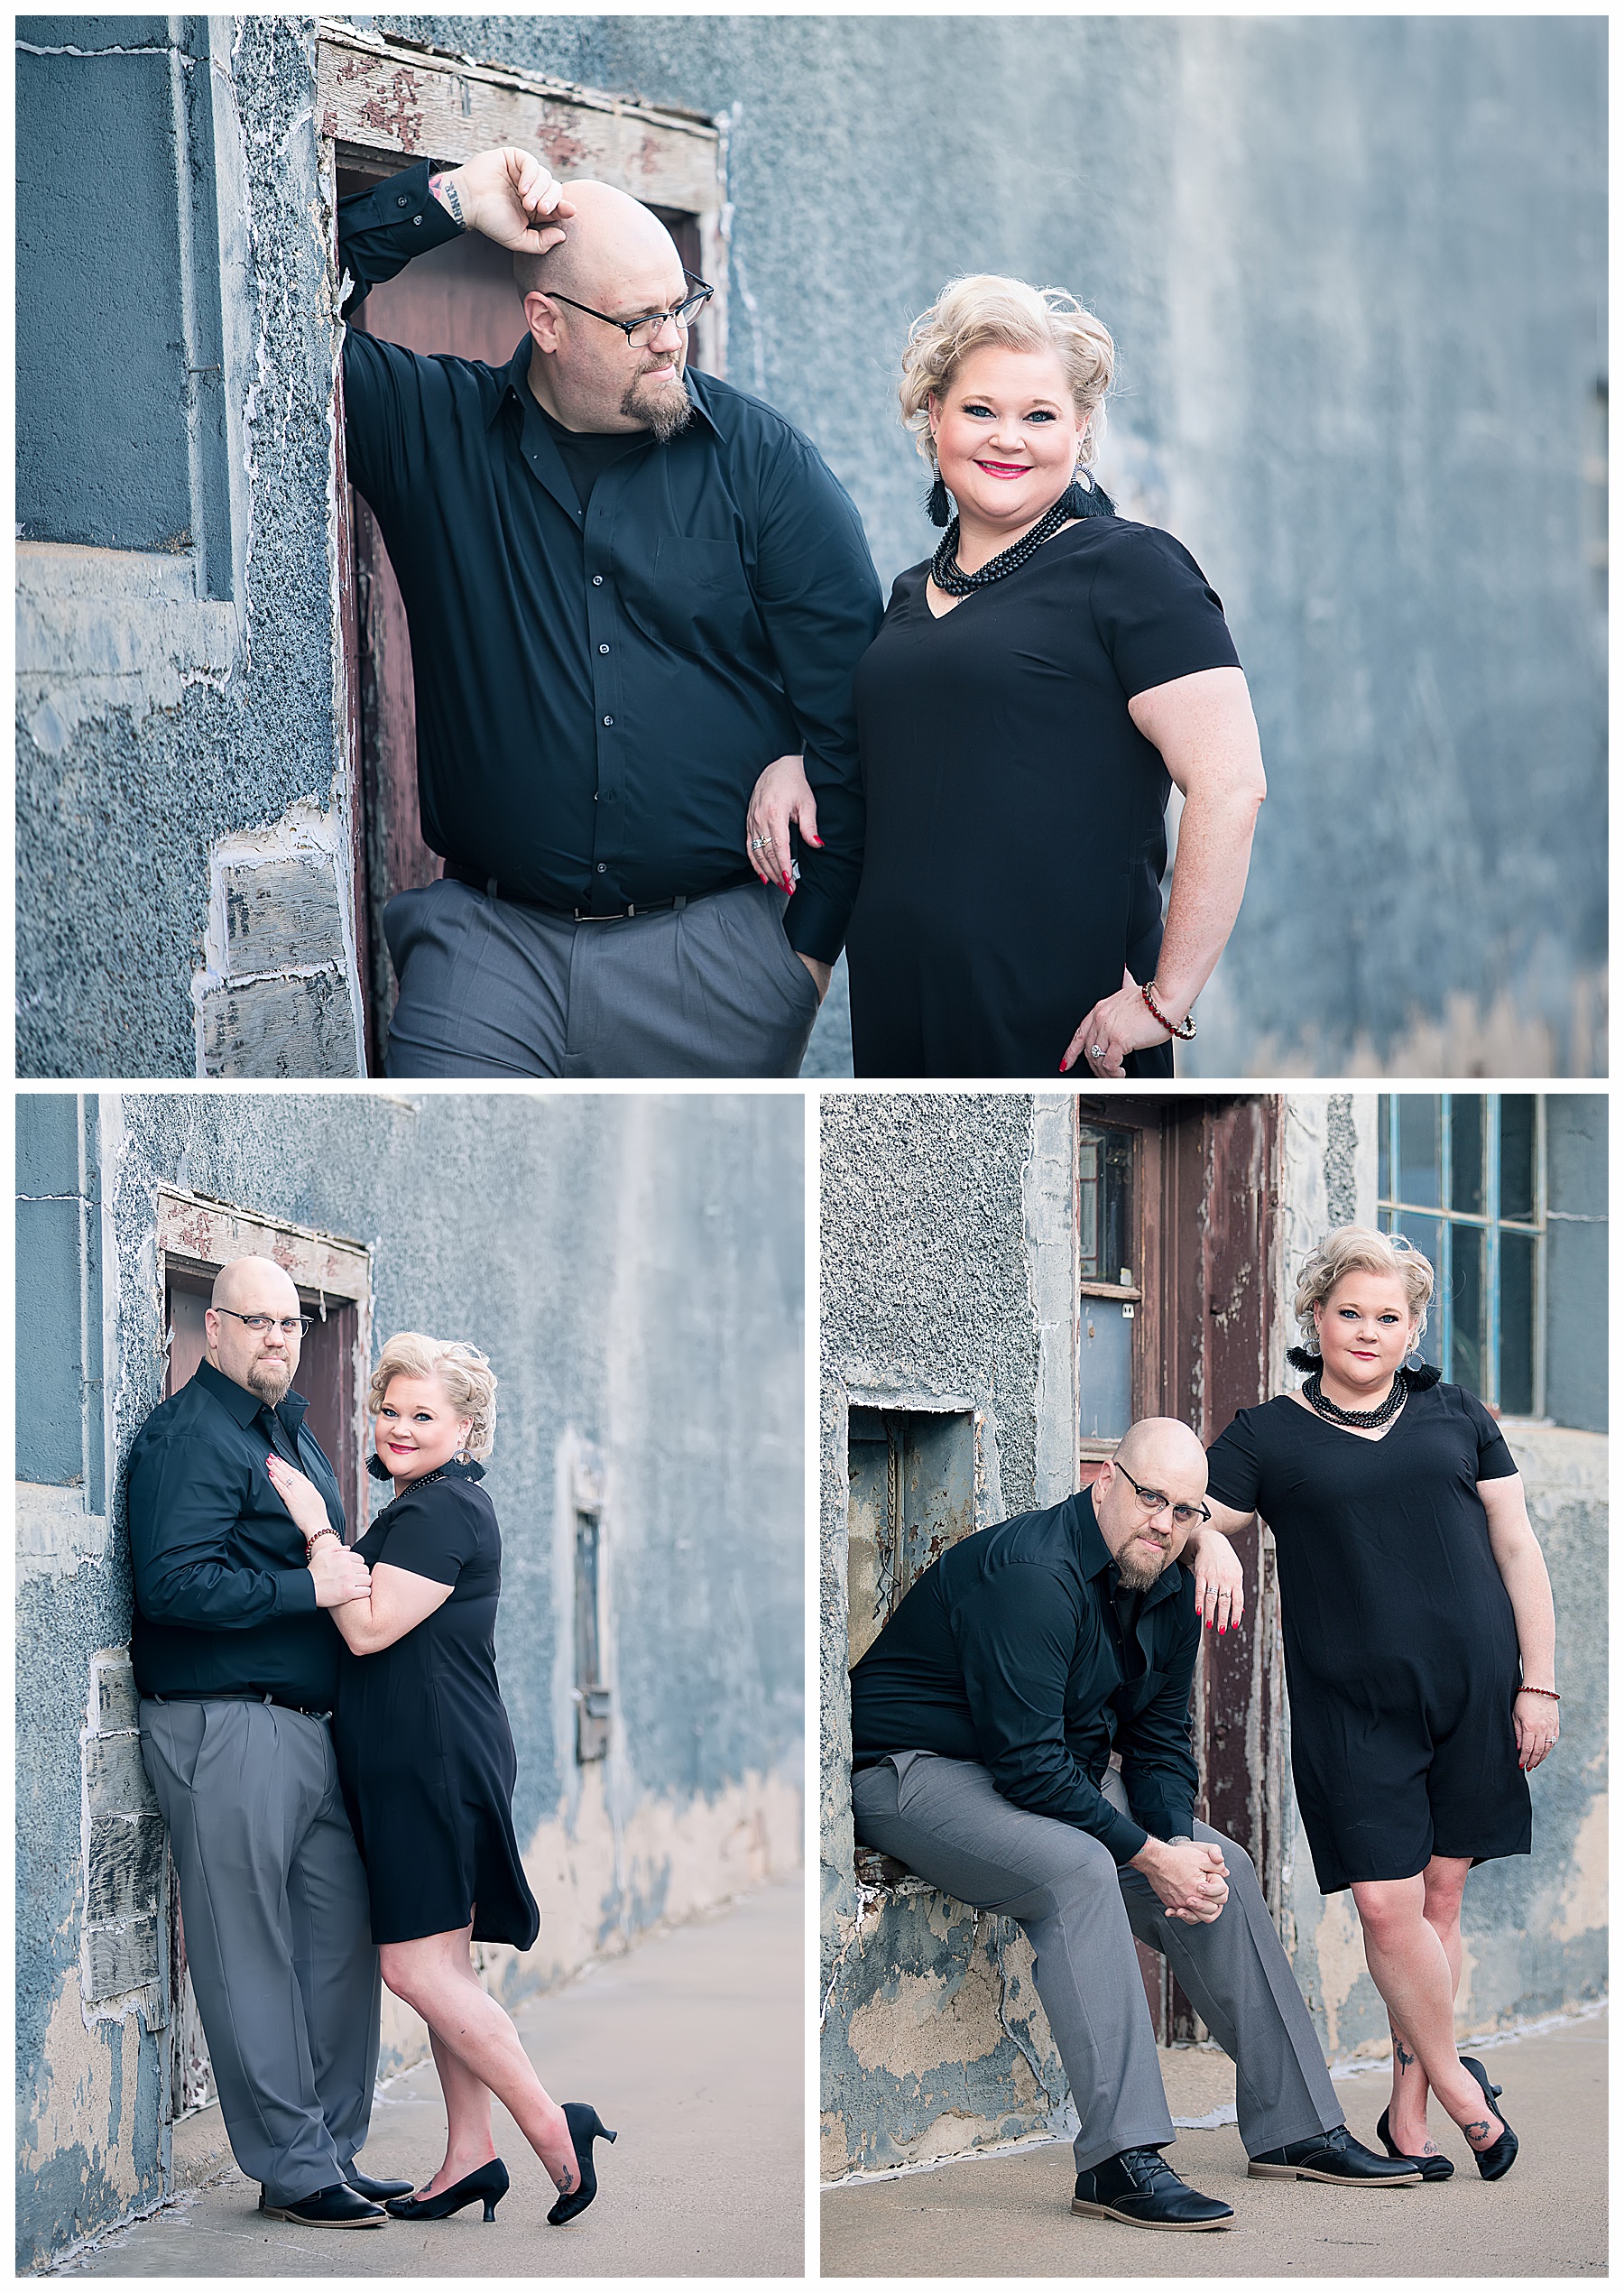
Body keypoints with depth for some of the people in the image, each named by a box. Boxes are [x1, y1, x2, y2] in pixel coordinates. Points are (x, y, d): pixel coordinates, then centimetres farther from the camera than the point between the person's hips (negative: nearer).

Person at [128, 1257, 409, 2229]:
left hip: (309, 1727, 9)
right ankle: (294, 2171, 1)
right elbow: (174, 1584, -20)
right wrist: (310, 1585, -18)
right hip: (226, 1730, -9)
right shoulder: (190, 1437, -10)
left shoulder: (292, 1429, 20)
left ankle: (337, 2151, 19)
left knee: (344, 1939, 10)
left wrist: (344, 1567, 11)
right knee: (251, 1958, -4)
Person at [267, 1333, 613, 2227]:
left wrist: (315, 1529, -15)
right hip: (424, 1762, 11)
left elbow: (368, 1628, -20)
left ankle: (552, 2130, -8)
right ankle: (470, 2158, 14)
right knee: (440, 1966, 11)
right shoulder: (425, 1505, 19)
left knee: (417, 1967, -11)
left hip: (436, 1763, -11)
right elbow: (372, 1628, 25)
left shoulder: (443, 1510, -15)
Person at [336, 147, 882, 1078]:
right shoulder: (436, 432, 7)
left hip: (714, 952, 0)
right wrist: (444, 203, -6)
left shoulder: (761, 459, 3)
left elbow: (849, 707, 2)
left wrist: (813, 941, -2)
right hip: (492, 943, 0)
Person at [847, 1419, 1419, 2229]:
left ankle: (1292, 2127, 12)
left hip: (1052, 1775, 10)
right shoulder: (1031, 1574, -27)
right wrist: (1149, 1856, -26)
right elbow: (1025, 1761, -30)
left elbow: (1160, 1740, 10)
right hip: (920, 1770, -10)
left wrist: (1180, 1840, -11)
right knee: (1078, 1870, -34)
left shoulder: (1172, 1592, 3)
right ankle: (1119, 2159, -38)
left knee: (1220, 1868, 3)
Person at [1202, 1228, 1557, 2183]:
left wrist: (1538, 1684, 4)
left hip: (1473, 1692, 2)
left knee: (1440, 1896, 3)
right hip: (1352, 1705, -2)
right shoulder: (1269, 1437, 5)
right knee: (1387, 1904, -10)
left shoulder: (1456, 1415, 10)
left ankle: (1409, 2114, 12)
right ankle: (1462, 2091, 8)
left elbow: (1518, 1549, 10)